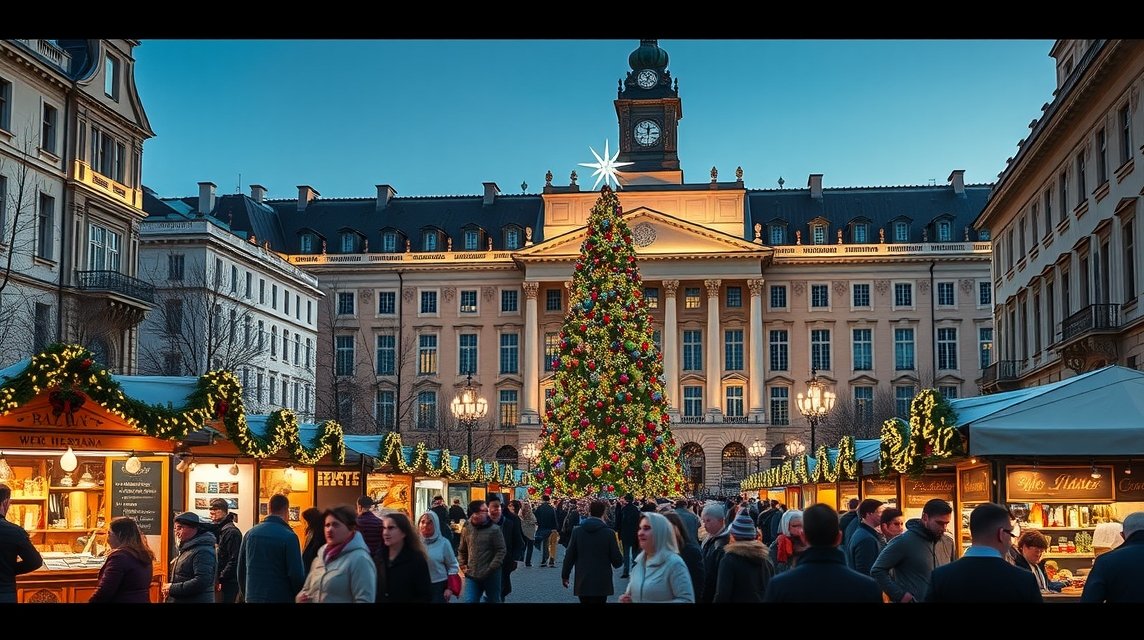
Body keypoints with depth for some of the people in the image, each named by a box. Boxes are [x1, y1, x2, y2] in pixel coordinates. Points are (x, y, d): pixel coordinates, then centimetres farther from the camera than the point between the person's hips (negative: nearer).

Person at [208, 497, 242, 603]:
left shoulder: (231, 532, -13)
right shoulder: (216, 530, 14)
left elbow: (234, 560, -19)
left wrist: (221, 579, -19)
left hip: (227, 583, -8)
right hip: (218, 582, 8)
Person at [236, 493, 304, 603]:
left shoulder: (250, 533, 4)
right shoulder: (289, 536, -12)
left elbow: (241, 570, 10)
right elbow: (297, 574, -14)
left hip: (253, 597, 5)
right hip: (281, 598, -5)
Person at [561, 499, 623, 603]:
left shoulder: (577, 531, -3)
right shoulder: (608, 533, -8)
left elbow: (569, 556, -1)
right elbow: (617, 561, -6)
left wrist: (565, 575, 11)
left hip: (582, 583, 2)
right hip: (602, 583, -2)